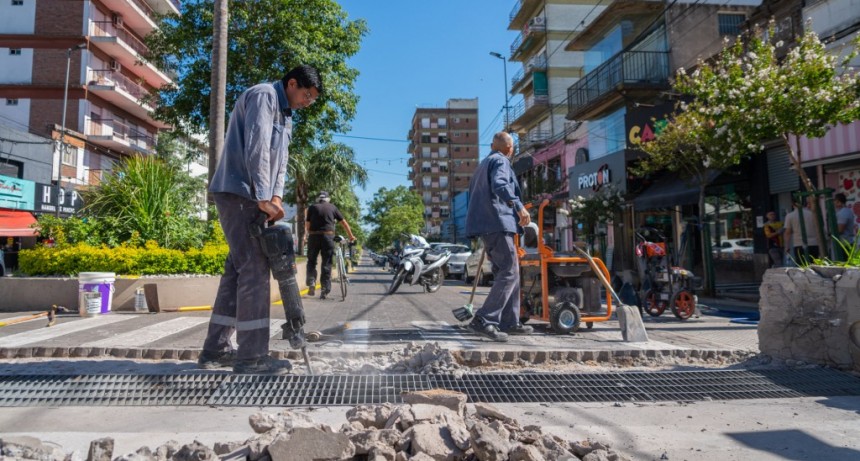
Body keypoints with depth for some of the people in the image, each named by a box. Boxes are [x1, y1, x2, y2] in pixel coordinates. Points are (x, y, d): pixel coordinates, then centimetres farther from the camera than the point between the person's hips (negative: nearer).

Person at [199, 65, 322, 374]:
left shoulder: (286, 114, 21)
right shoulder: (263, 95, -9)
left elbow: (280, 159, 14)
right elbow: (256, 148, -21)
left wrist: (276, 197, 0)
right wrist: (264, 198, -24)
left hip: (248, 197, 10)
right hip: (238, 193, -10)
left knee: (238, 270, 9)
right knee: (254, 269, -12)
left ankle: (216, 349, 16)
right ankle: (251, 357, -8)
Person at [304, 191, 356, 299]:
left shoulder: (312, 207, 12)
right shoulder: (332, 207, 14)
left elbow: (307, 225, 5)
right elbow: (344, 222, 16)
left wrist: (307, 236, 18)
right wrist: (351, 236, 23)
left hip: (314, 236, 0)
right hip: (328, 236, 0)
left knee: (311, 261, 15)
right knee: (326, 264, 5)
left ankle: (311, 283, 0)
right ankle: (324, 290, 3)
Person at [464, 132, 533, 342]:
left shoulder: (483, 164, 27)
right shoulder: (501, 161, -1)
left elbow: (472, 193, 32)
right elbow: (499, 185, -22)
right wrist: (519, 206, -26)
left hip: (484, 223, 10)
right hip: (497, 222, -10)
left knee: (505, 272, 13)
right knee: (509, 272, -12)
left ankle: (509, 322, 15)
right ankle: (484, 320, -20)